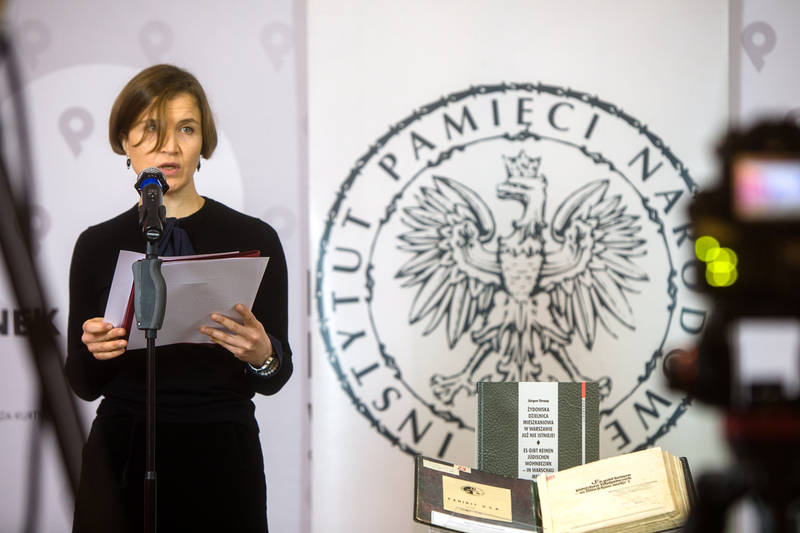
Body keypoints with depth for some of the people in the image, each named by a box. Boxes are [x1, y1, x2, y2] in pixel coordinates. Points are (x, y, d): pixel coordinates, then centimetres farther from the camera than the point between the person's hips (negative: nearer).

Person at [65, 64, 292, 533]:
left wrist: (262, 356, -20)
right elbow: (85, 385, 6)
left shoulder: (254, 240, -3)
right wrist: (93, 350, -16)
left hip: (221, 461, -1)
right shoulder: (97, 246, 3)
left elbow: (275, 379, 2)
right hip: (121, 457, 1)